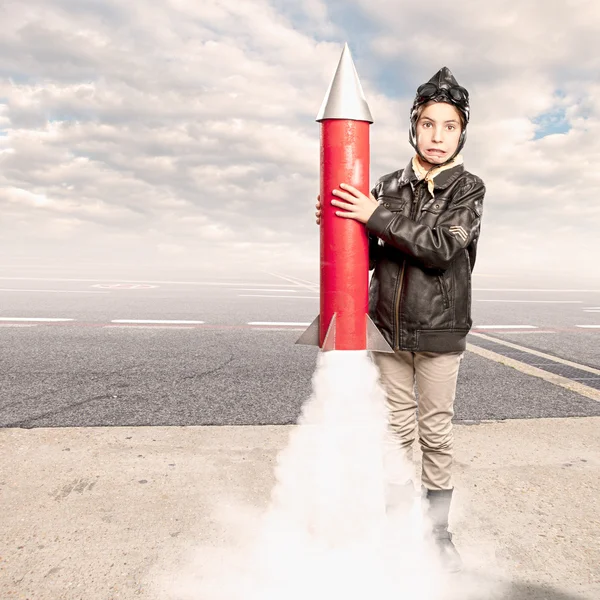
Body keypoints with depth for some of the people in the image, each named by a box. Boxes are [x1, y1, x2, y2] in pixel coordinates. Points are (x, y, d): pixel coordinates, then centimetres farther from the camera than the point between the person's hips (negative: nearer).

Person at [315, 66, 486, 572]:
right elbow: (371, 255, 8)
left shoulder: (468, 188, -2)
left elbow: (441, 247, -17)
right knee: (397, 429, 12)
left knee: (437, 434, 8)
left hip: (439, 331, -2)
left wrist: (376, 216, -21)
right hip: (390, 326, 3)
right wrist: (338, 224, -9)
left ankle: (439, 531, 26)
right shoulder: (390, 185, 6)